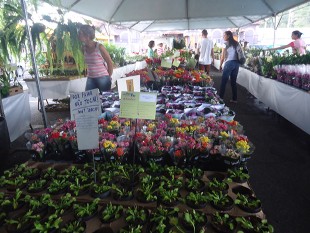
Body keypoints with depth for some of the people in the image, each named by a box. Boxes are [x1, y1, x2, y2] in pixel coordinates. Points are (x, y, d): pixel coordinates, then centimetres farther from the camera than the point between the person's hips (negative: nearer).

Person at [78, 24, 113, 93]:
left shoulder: (99, 47, -11)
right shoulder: (84, 48, 5)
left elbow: (110, 63, -5)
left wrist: (108, 77, 1)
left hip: (102, 78, -5)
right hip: (90, 79, 5)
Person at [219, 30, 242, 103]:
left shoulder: (226, 43, -1)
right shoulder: (237, 43, 13)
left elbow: (223, 56, -4)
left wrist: (220, 65, 3)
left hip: (229, 63, -6)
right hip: (236, 63, 6)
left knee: (224, 81, 0)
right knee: (233, 81, 10)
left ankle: (221, 98, 1)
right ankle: (234, 99, 13)